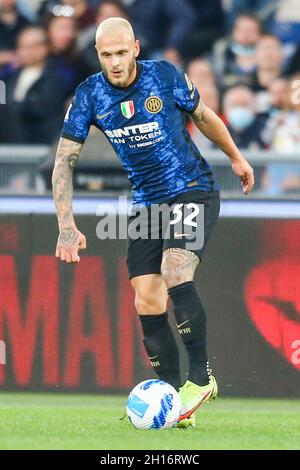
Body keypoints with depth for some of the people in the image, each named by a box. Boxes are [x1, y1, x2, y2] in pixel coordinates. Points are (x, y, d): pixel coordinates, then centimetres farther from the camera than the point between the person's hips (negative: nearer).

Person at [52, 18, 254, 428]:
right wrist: (67, 226, -14)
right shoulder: (90, 95, -7)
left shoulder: (164, 76, -11)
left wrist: (236, 158, 20)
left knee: (174, 274, -26)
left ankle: (201, 377, -13)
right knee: (147, 302, -5)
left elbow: (202, 116, 8)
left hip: (193, 190, -4)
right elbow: (64, 161, -5)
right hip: (146, 204, 4)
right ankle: (177, 397, 5)